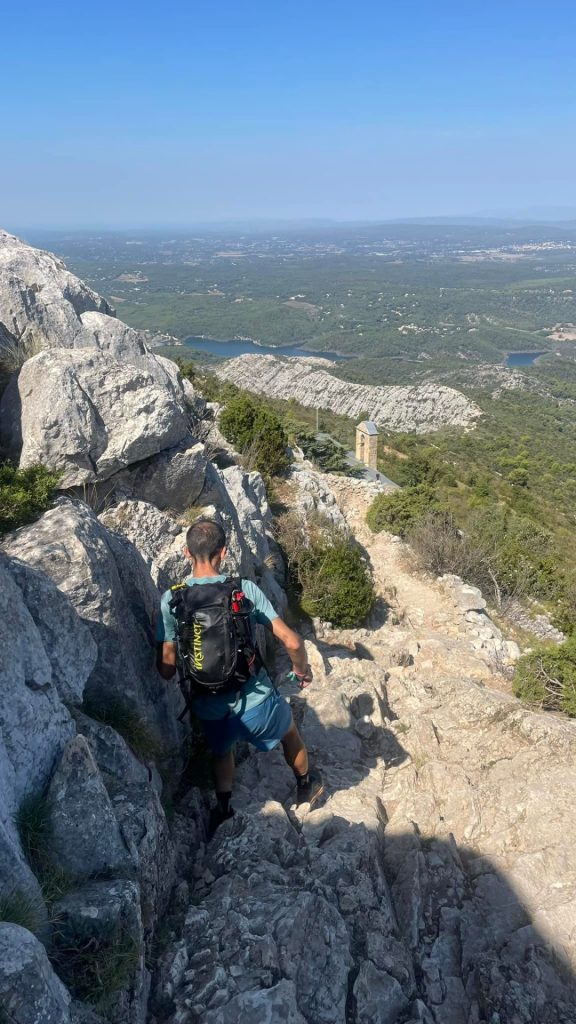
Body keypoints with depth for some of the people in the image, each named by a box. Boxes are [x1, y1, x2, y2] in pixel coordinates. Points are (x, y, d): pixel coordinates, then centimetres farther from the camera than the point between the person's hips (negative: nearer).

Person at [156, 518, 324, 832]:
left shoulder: (170, 600, -12)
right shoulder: (246, 590, -15)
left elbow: (167, 668, -10)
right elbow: (292, 641, -13)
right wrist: (302, 669, 7)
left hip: (209, 709, 1)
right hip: (256, 701, 0)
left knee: (222, 751, 37)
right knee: (288, 730, 33)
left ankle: (223, 810, 40)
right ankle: (306, 785, 56)